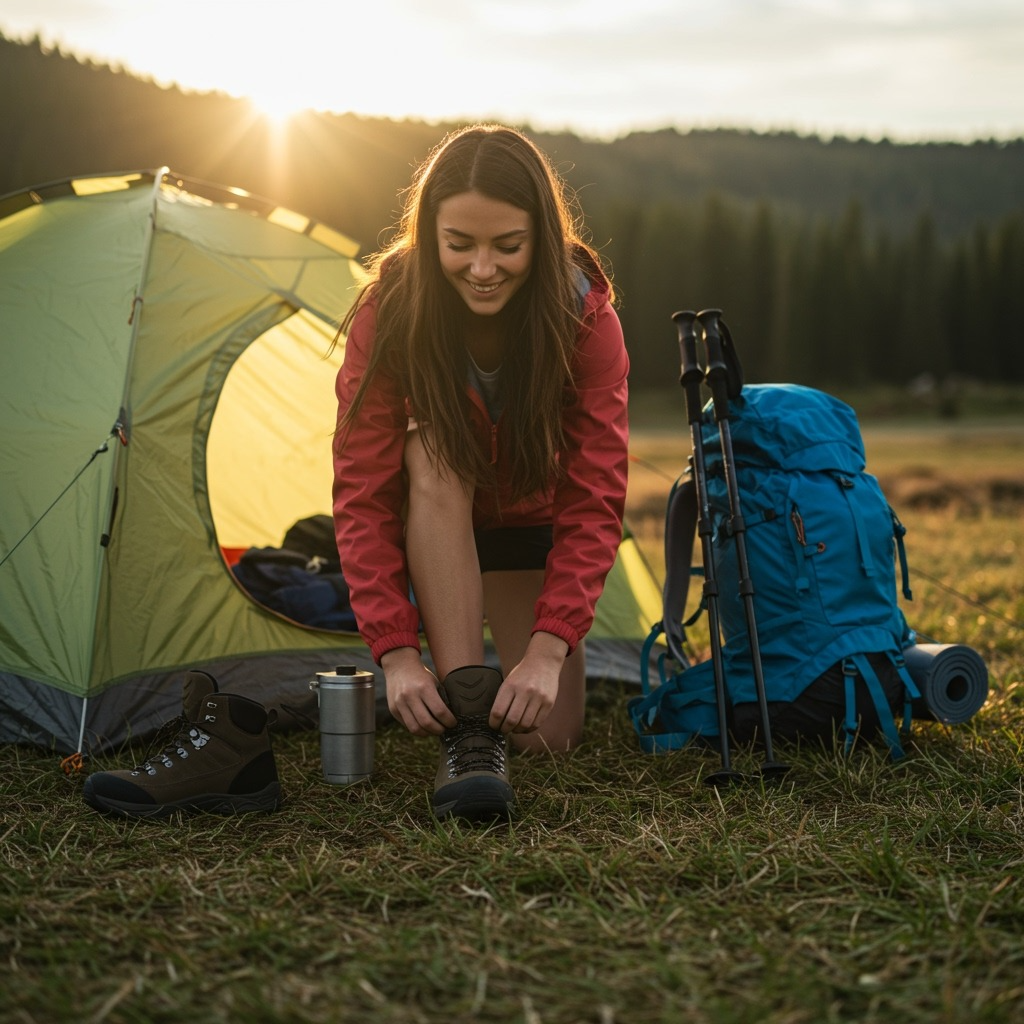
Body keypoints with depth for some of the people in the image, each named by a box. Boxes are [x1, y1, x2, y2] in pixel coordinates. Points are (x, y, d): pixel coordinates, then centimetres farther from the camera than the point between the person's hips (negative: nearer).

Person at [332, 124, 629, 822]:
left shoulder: (584, 316, -29)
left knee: (548, 735, -10)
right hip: (431, 523, -1)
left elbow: (596, 498, -29)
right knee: (433, 459, -38)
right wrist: (395, 652, -38)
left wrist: (548, 650, -39)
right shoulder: (391, 314, -29)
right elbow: (362, 495, -29)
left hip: (529, 523, 1)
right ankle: (467, 724, -38)